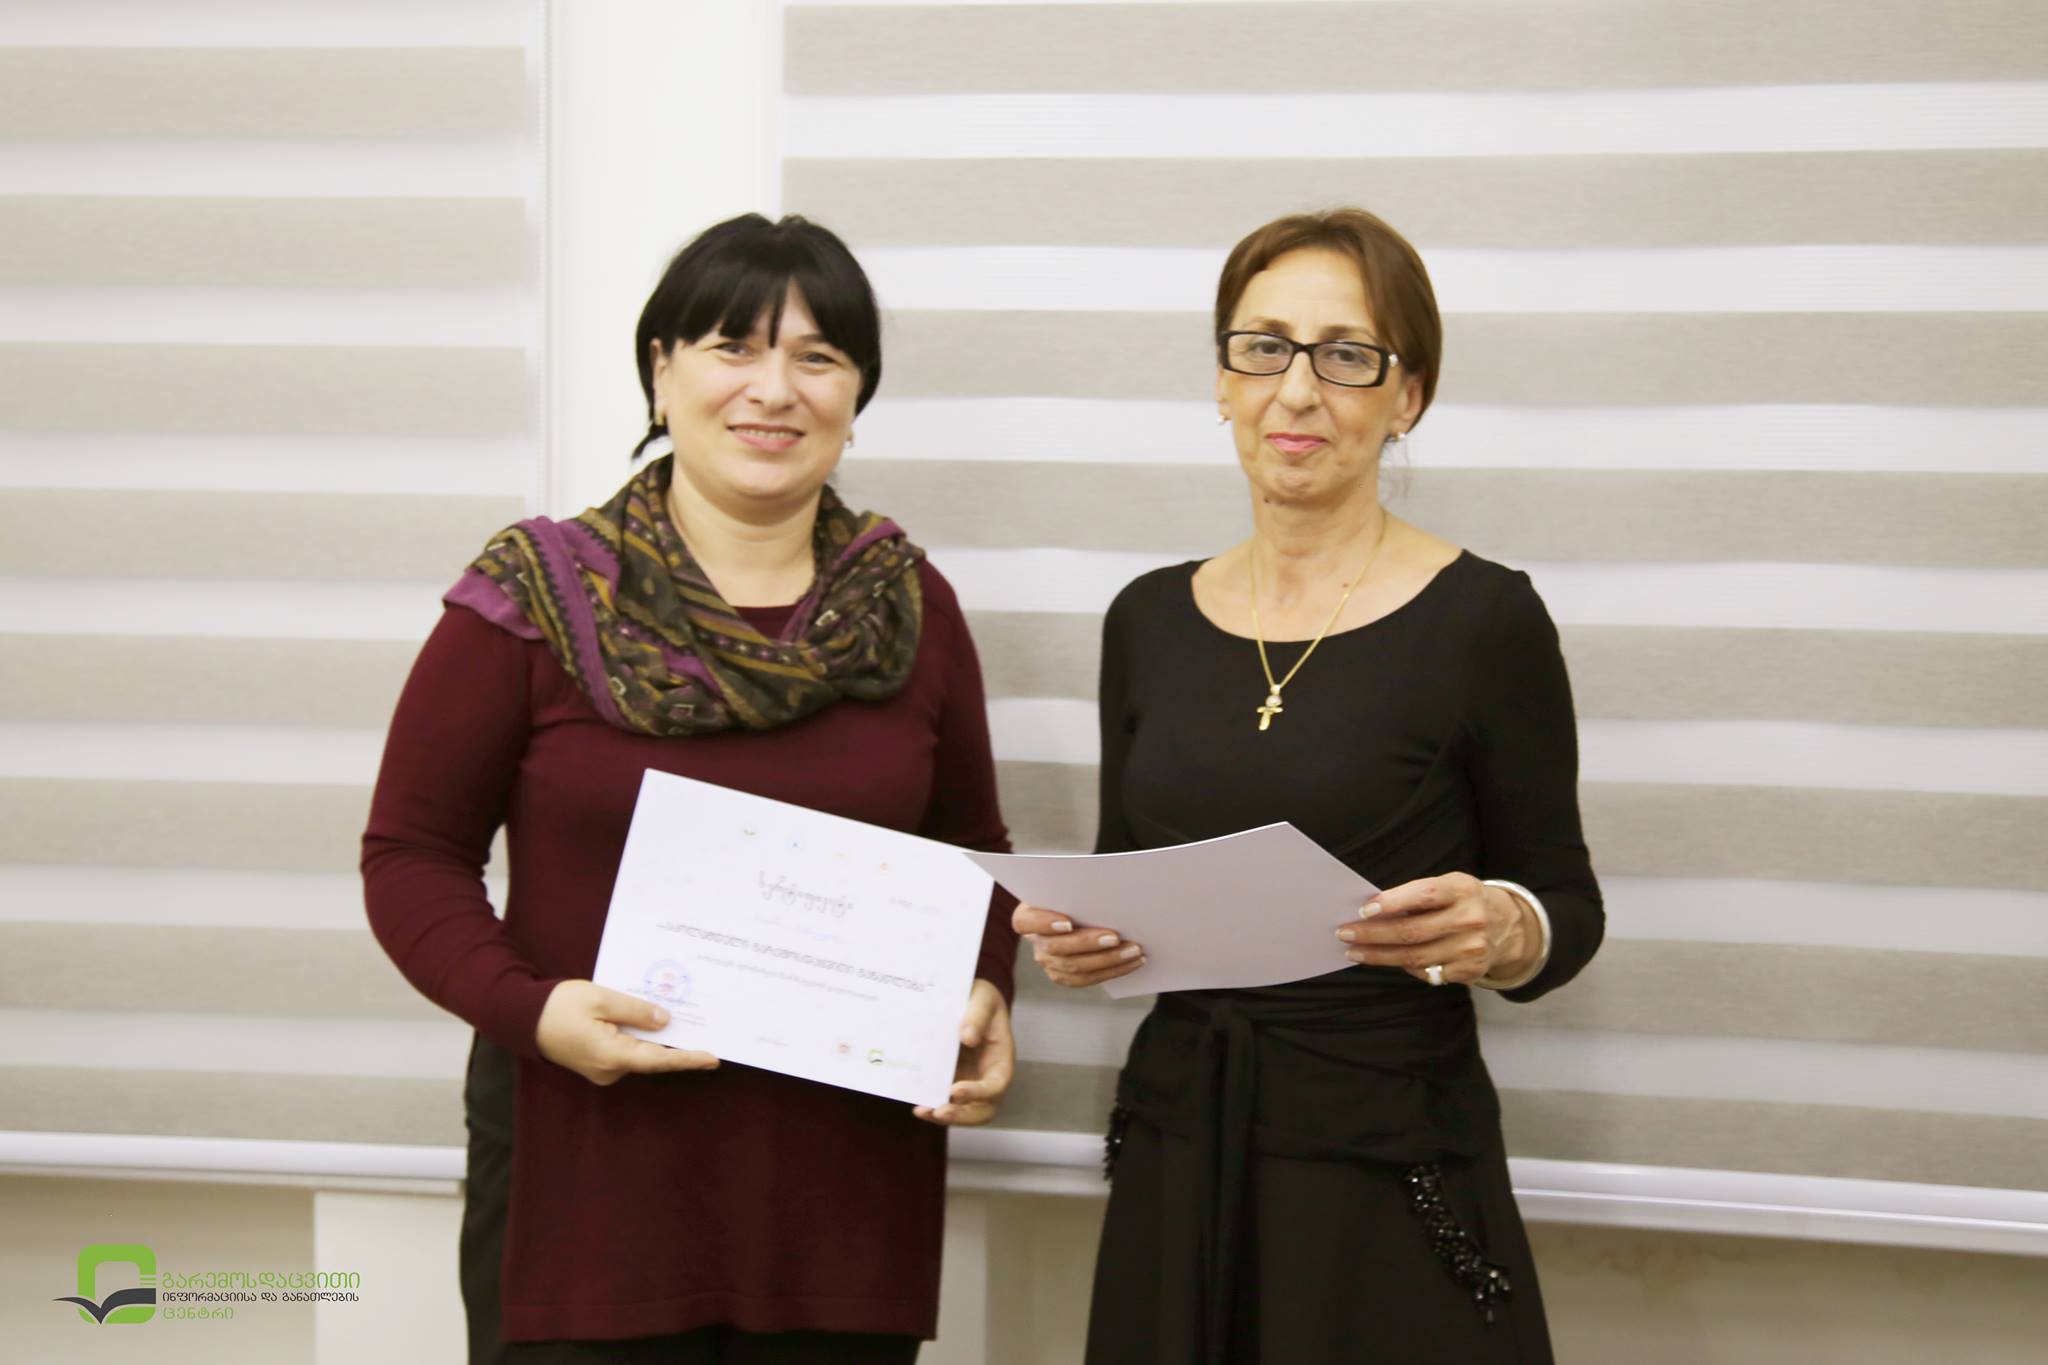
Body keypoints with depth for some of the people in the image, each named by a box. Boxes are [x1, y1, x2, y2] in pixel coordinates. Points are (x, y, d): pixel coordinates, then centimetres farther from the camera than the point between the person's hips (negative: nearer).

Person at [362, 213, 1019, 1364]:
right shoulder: (539, 597, -2)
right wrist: (527, 1008, -16)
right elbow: (414, 852, 0)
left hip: (846, 1178, 3)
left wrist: (985, 995, -2)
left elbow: (971, 847, 17)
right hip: (584, 1168, -2)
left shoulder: (912, 609, 7)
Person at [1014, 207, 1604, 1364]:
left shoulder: (1481, 617, -8)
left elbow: (1568, 908, -2)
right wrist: (1077, 940, -6)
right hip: (1176, 1166, 4)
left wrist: (1501, 932, -24)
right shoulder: (1150, 620, 6)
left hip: (1390, 1182, -4)